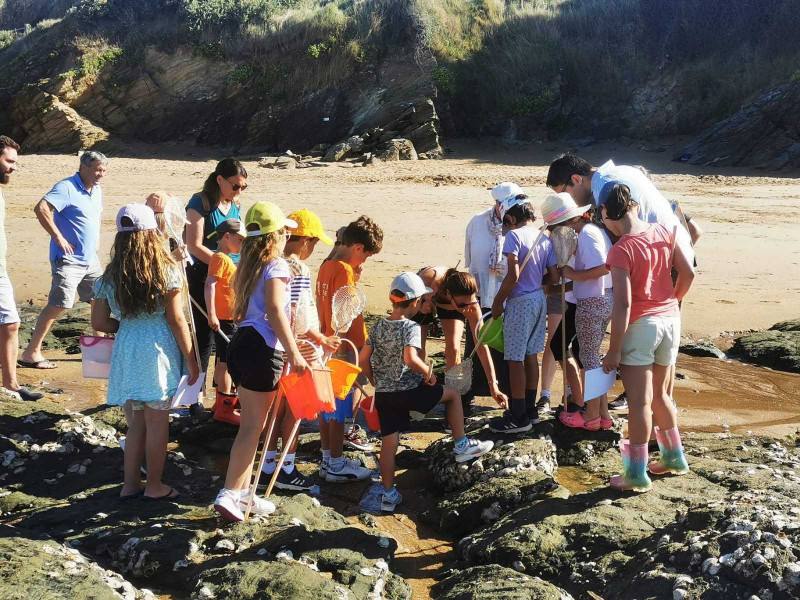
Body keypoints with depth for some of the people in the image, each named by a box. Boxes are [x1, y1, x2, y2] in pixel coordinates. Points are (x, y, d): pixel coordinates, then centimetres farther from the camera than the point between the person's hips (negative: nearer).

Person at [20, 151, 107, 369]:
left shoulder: (97, 190, 12)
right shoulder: (67, 188, -15)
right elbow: (41, 209, -28)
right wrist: (59, 238, -23)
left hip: (91, 259, 9)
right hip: (68, 260, -9)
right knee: (57, 306, -12)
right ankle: (31, 353, -5)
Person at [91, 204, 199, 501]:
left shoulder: (109, 277, 3)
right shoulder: (166, 272, -9)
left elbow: (99, 322, 5)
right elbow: (176, 320, -9)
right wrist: (191, 360, -1)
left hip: (126, 351, 5)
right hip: (158, 350, -5)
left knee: (137, 420, 17)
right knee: (157, 421, 7)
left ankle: (130, 484, 22)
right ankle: (154, 486, 16)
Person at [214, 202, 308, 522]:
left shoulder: (248, 265, 15)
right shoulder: (276, 265, -8)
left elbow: (240, 311, 16)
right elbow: (275, 311, -20)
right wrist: (294, 354, -21)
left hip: (241, 343, 8)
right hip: (262, 350, -8)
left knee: (250, 424, 15)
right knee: (253, 427, 0)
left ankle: (243, 492, 22)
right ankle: (229, 493, 0)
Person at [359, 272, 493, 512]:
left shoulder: (378, 326, 6)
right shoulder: (411, 328, -14)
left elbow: (363, 359, 6)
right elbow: (410, 359, -30)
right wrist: (428, 373, -13)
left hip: (383, 394, 6)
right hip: (408, 392, -6)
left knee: (389, 441, 10)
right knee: (453, 394, 14)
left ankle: (389, 494, 13)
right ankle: (461, 445, 17)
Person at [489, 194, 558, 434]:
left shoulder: (514, 236, -15)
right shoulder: (544, 239, 6)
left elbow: (514, 274, -22)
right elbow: (554, 277, 7)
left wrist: (497, 302, -12)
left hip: (519, 302, -8)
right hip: (539, 299, 8)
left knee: (515, 360, 0)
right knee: (531, 356, 16)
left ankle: (518, 418, 6)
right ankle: (530, 410, 25)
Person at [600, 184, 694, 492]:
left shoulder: (620, 250, -17)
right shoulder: (663, 231, 1)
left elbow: (623, 303, -20)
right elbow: (688, 273, 5)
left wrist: (614, 351, -15)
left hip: (640, 325, -7)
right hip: (670, 319, 7)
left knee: (639, 402, 1)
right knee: (659, 394, 22)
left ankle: (637, 474, 8)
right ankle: (674, 457, 33)